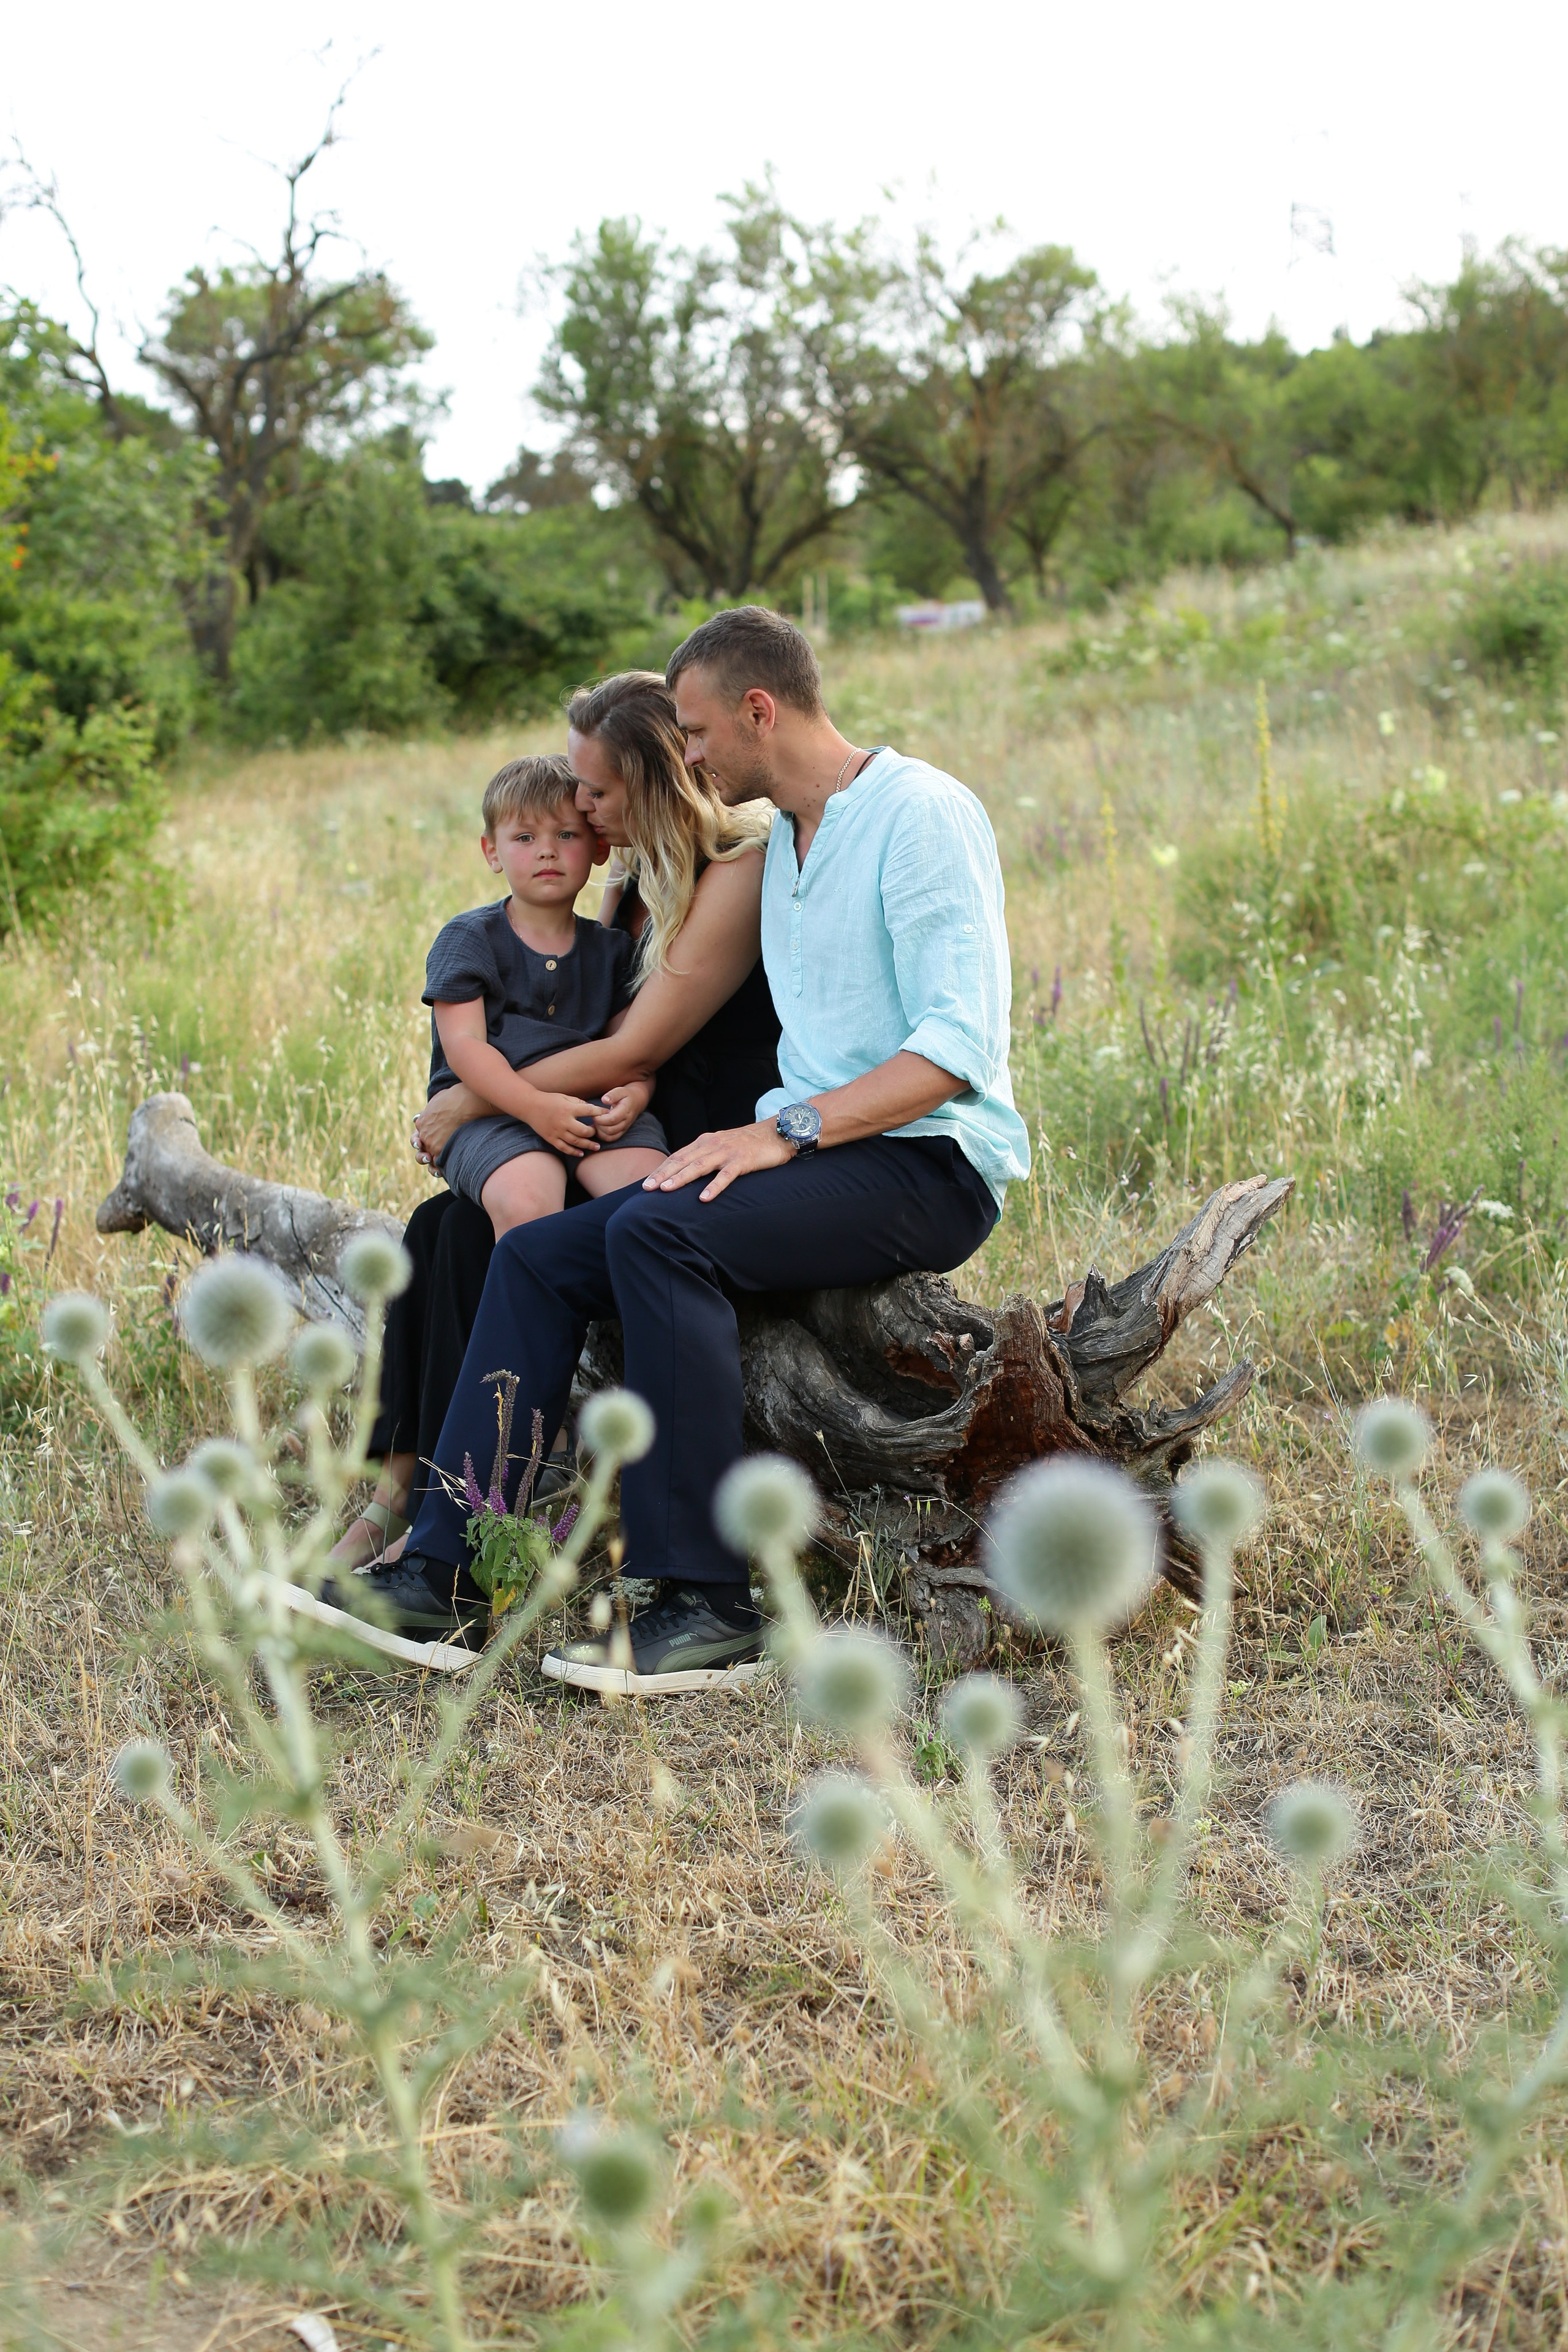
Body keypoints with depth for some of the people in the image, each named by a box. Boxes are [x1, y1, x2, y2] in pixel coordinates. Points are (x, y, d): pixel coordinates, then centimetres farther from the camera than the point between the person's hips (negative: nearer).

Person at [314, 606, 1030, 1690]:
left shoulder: (922, 814, -10)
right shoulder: (784, 842, 19)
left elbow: (957, 1045, -20)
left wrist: (789, 1129, -26)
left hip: (928, 1166, -9)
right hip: (816, 1153, 9)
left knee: (656, 1228, -31)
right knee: (536, 1254, -4)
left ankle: (709, 1607, -29)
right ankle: (449, 1575, -7)